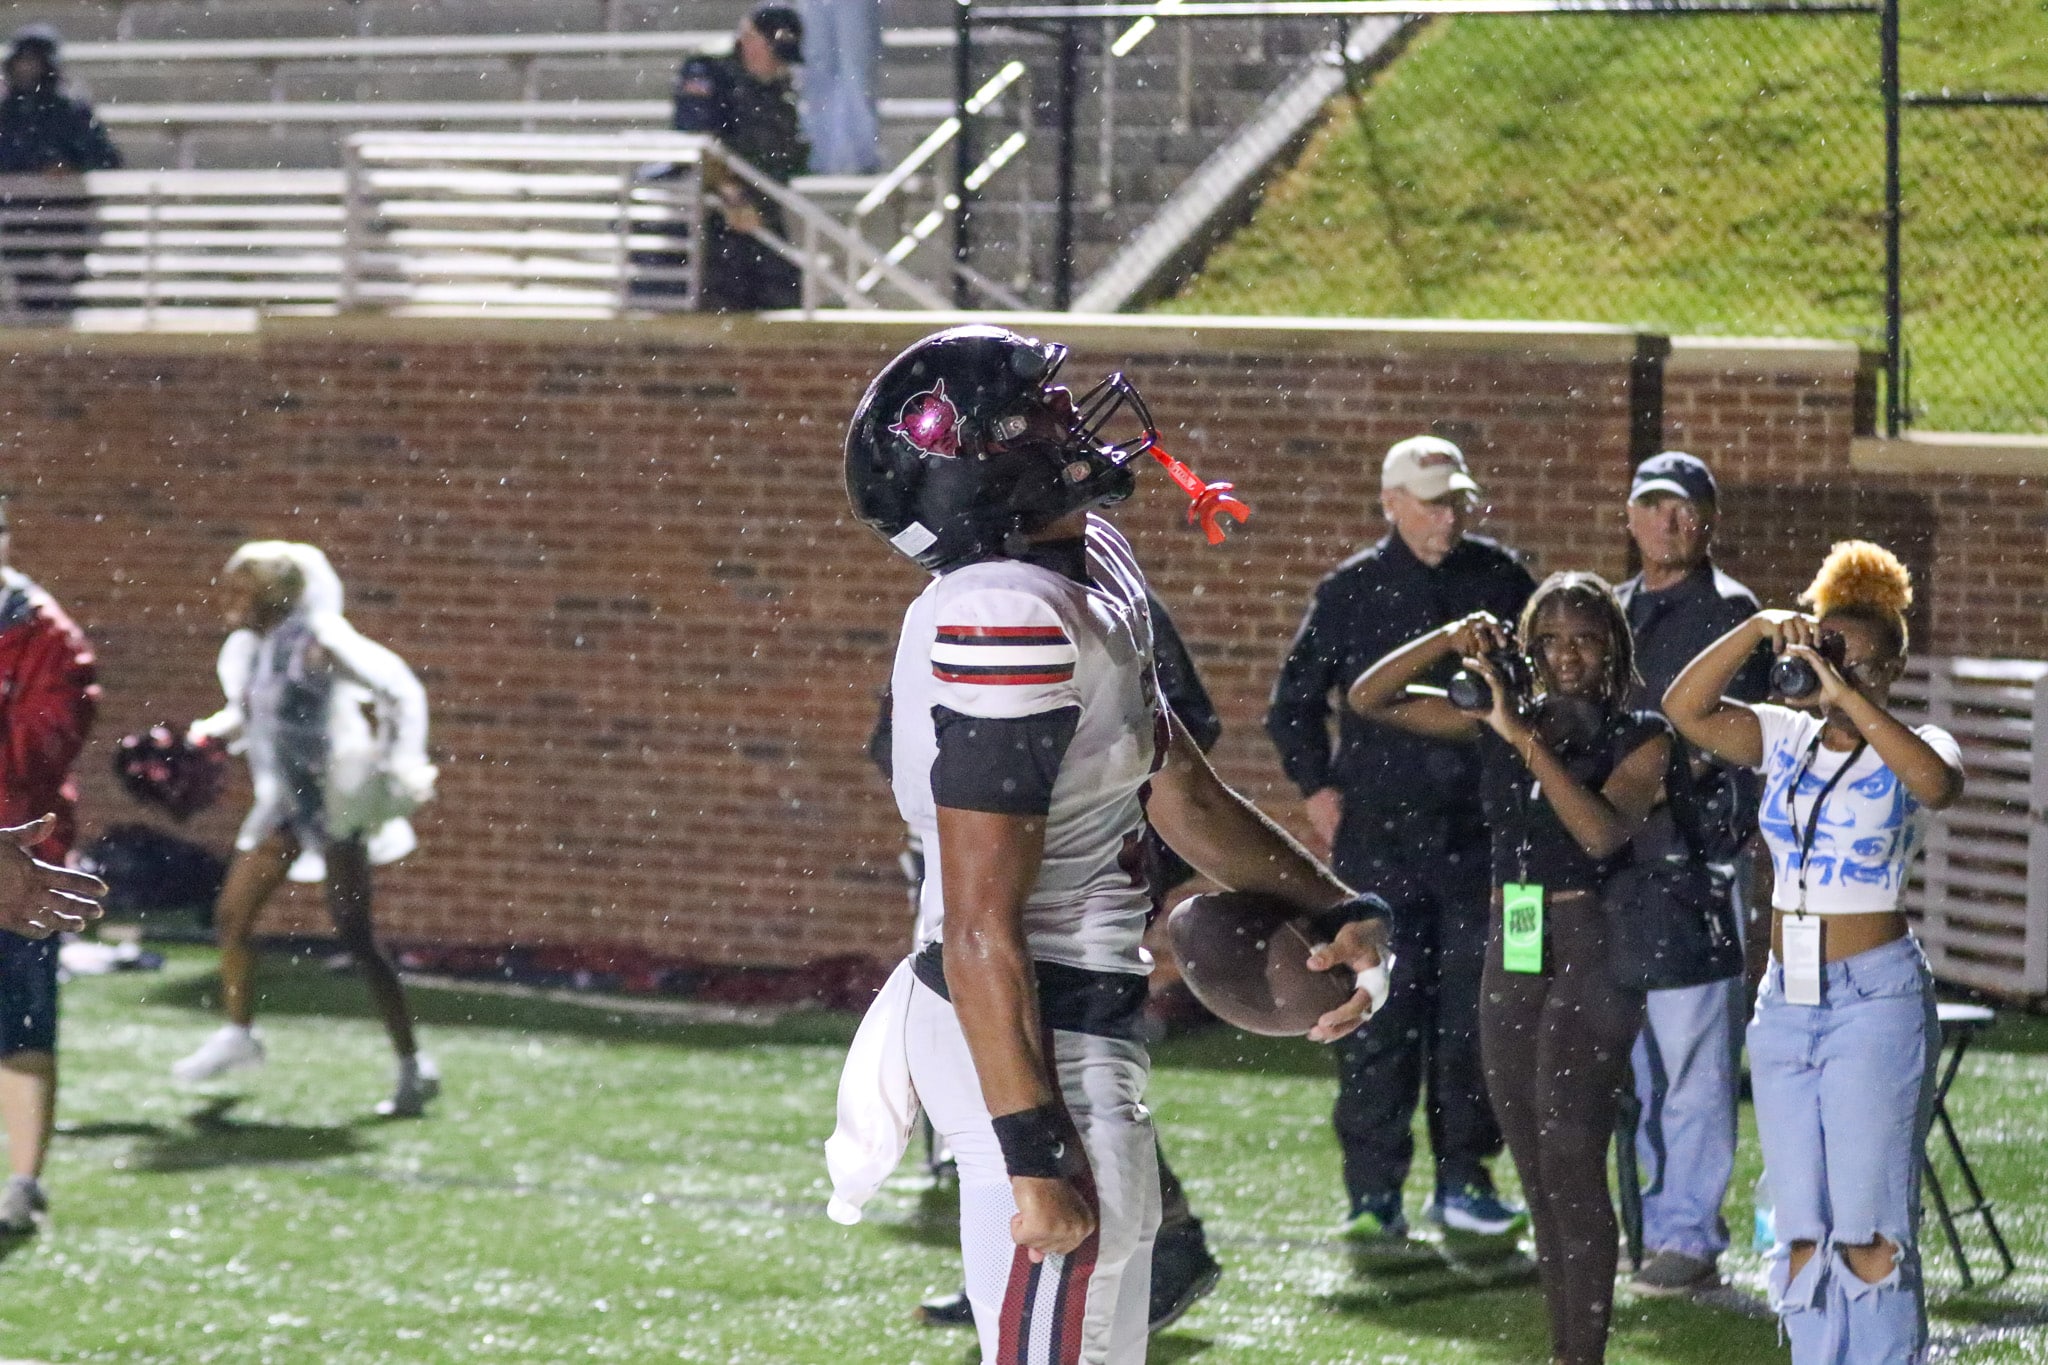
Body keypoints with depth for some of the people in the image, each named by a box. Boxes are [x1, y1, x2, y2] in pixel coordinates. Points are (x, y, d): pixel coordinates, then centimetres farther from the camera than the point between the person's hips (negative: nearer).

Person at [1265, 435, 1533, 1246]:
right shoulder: (1351, 592, 3)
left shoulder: (1500, 580, 6)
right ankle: (1374, 1193, 1)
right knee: (1378, 1012, -3)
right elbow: (1294, 702, 12)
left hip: (1479, 834, 1)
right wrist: (1319, 790, 3)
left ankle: (1463, 1180, 13)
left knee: (1475, 1011, 3)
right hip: (1379, 835, -1)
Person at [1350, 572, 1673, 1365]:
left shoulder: (1638, 737, -4)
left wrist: (1524, 737, -24)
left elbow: (1602, 831, -22)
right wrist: (1449, 642, -10)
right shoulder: (1497, 719, 8)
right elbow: (1369, 698, 5)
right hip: (1511, 958, 6)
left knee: (1572, 1164, -11)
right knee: (1538, 1176, 9)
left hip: (1589, 957, -5)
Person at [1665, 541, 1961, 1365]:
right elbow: (1684, 708, -4)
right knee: (1802, 1235, 7)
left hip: (1876, 1002, -6)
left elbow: (1938, 783, -29)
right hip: (1785, 1002, 6)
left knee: (1871, 1236, -7)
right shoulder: (1785, 739, 7)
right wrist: (1758, 632, -15)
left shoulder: (1909, 750, -6)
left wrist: (1849, 695, -28)